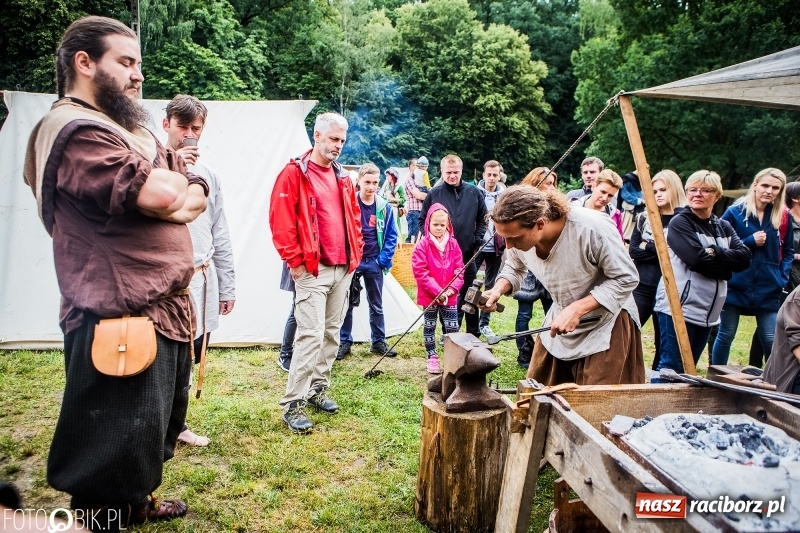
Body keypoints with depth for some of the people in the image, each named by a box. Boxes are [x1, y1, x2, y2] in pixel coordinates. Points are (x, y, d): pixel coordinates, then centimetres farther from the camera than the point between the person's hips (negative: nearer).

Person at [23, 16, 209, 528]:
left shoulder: (131, 128, 19)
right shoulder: (75, 130, -14)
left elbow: (198, 195, 13)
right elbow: (160, 195, -25)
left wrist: (176, 194, -8)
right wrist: (171, 179, -3)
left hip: (166, 308, 10)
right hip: (121, 319, -10)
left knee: (156, 429, 24)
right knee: (115, 447, 4)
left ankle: (139, 505, 43)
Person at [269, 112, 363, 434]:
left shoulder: (342, 177, 16)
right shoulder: (294, 173, -6)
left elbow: (354, 218, 23)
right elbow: (280, 223, -11)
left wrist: (356, 254, 13)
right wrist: (295, 262, -12)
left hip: (343, 270, 7)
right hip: (312, 270, -7)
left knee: (332, 333, 13)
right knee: (311, 335, -11)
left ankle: (318, 389, 27)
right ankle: (292, 405, -2)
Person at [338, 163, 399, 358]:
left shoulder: (384, 207, -2)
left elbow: (392, 236, 4)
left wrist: (384, 258, -5)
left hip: (374, 263, 2)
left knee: (376, 305, 12)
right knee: (347, 304, 7)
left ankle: (379, 342, 24)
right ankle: (345, 342, 19)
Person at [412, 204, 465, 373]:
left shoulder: (453, 244, 1)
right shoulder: (422, 245, -10)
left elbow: (459, 269, 2)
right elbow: (421, 272, -14)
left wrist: (451, 289, -12)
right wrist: (438, 291, -18)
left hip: (449, 295, 3)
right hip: (429, 295, -2)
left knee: (453, 327, 5)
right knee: (429, 326, 10)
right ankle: (432, 358, 22)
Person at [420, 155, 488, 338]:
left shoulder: (474, 192, 0)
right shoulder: (434, 194, -3)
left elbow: (483, 219, 8)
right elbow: (424, 220, 4)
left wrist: (477, 240, -1)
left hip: (467, 254, 1)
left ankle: (474, 334, 22)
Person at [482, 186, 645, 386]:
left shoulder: (591, 228, -34)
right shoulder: (520, 234, -17)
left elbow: (626, 279, -23)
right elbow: (514, 269, 5)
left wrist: (577, 309, -31)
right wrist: (498, 289, -17)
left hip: (607, 322, -5)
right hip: (560, 321, 5)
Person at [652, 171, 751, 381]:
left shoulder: (724, 227, 15)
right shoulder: (680, 222, -4)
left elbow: (744, 258, -1)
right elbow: (697, 259, -18)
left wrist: (715, 253, -14)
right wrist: (725, 267, -5)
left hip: (707, 312, 7)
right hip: (678, 307, -7)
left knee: (688, 370, 14)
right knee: (671, 367, -8)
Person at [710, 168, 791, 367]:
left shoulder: (783, 216, 5)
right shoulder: (735, 212, -4)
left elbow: (788, 252, 13)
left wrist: (782, 276, -1)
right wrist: (750, 242, -15)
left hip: (769, 289, 2)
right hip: (735, 285, -2)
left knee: (771, 340, 2)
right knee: (726, 335, 8)